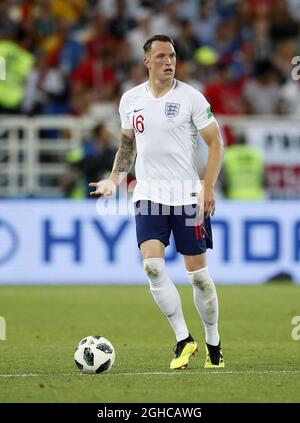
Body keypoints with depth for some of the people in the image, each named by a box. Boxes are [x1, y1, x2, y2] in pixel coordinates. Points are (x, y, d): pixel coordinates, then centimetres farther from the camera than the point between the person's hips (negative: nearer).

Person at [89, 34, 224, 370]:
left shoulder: (190, 97, -5)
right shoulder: (130, 100, 7)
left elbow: (215, 143, -2)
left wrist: (208, 188, -11)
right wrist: (114, 180, 8)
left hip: (188, 196, -3)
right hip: (148, 196, 3)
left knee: (197, 272, 1)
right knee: (152, 265, -15)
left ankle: (213, 343, 18)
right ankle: (183, 339, -4)